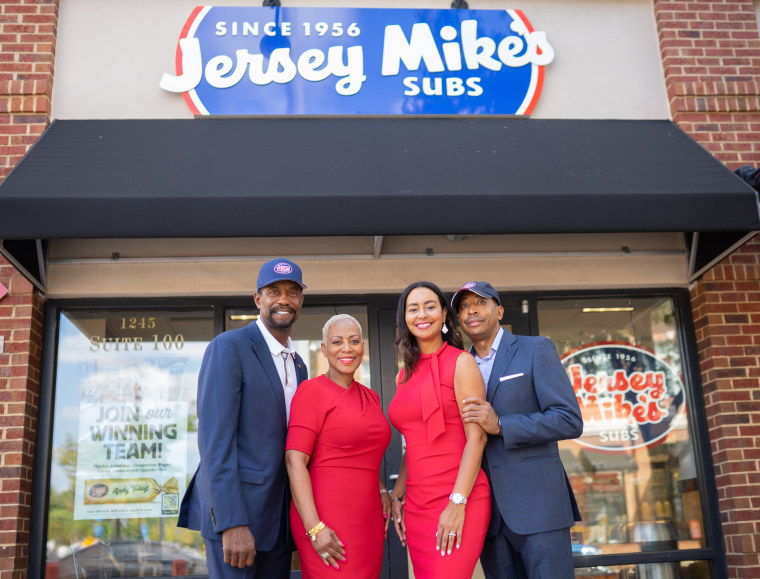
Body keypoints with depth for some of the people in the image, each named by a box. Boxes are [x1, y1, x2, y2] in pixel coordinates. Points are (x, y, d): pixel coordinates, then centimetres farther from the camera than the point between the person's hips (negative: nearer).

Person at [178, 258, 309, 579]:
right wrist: (232, 523, -22)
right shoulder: (228, 347, -8)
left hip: (279, 516, 7)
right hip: (235, 512, -7)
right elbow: (214, 438, -16)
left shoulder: (298, 366, 16)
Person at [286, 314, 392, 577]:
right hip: (327, 518, -6)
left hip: (368, 520, 7)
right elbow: (294, 460, -14)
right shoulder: (312, 391, -7)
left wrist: (382, 490, 9)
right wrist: (314, 528, -20)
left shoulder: (371, 397, 14)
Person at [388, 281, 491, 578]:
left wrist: (457, 503, -16)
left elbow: (476, 437, -11)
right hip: (417, 506, 6)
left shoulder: (461, 362, -5)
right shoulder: (406, 374, 14)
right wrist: (397, 496, 11)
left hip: (458, 502, -6)